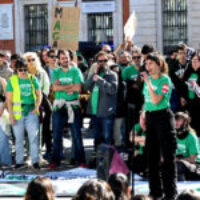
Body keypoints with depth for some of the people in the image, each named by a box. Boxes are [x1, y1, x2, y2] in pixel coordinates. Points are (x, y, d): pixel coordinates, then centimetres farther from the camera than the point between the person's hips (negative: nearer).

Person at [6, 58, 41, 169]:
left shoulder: (33, 79, 6)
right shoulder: (12, 80, 0)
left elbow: (39, 95, 13)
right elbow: (9, 100, 0)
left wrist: (37, 107, -2)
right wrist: (11, 115, -6)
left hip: (31, 112, 1)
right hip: (18, 113, -1)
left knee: (34, 137, -5)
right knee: (19, 138, 5)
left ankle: (35, 161, -1)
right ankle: (20, 161, 13)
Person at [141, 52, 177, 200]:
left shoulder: (165, 80, -9)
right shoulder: (148, 79, 11)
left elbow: (156, 100, -19)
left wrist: (148, 82, -19)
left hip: (163, 116, -7)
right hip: (150, 117, 7)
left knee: (167, 156, -5)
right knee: (152, 156, 10)